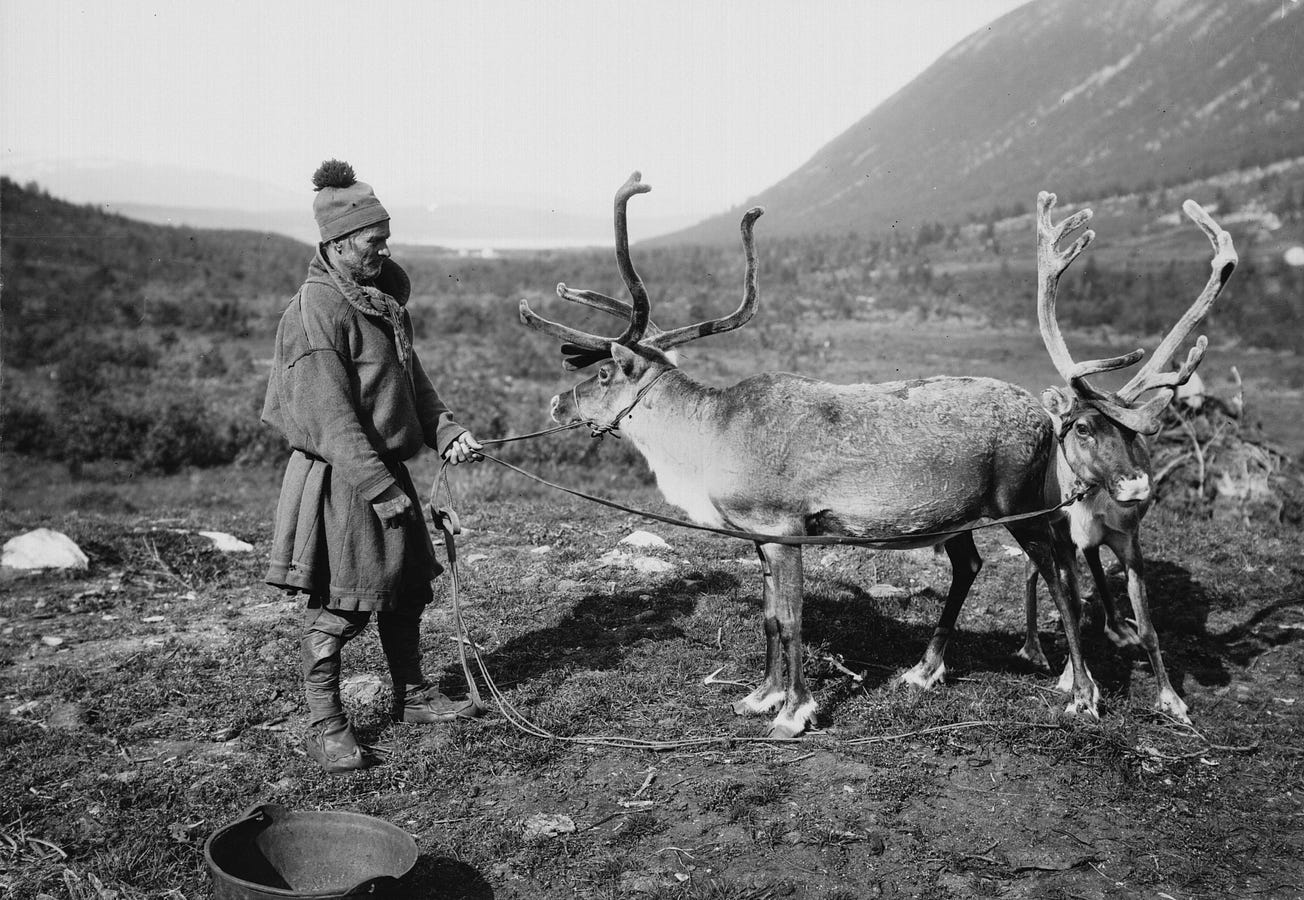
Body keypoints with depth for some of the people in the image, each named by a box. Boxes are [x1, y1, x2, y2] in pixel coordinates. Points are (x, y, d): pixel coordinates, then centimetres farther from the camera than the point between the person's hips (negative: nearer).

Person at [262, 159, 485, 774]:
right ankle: (324, 727, 13)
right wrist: (382, 490, -23)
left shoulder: (384, 296, 11)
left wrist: (445, 431, 2)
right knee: (336, 606, 0)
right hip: (339, 479, -9)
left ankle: (412, 696, 32)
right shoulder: (316, 308, -18)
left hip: (386, 466, 9)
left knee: (406, 588, 16)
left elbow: (411, 378, 18)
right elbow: (329, 418, -22)